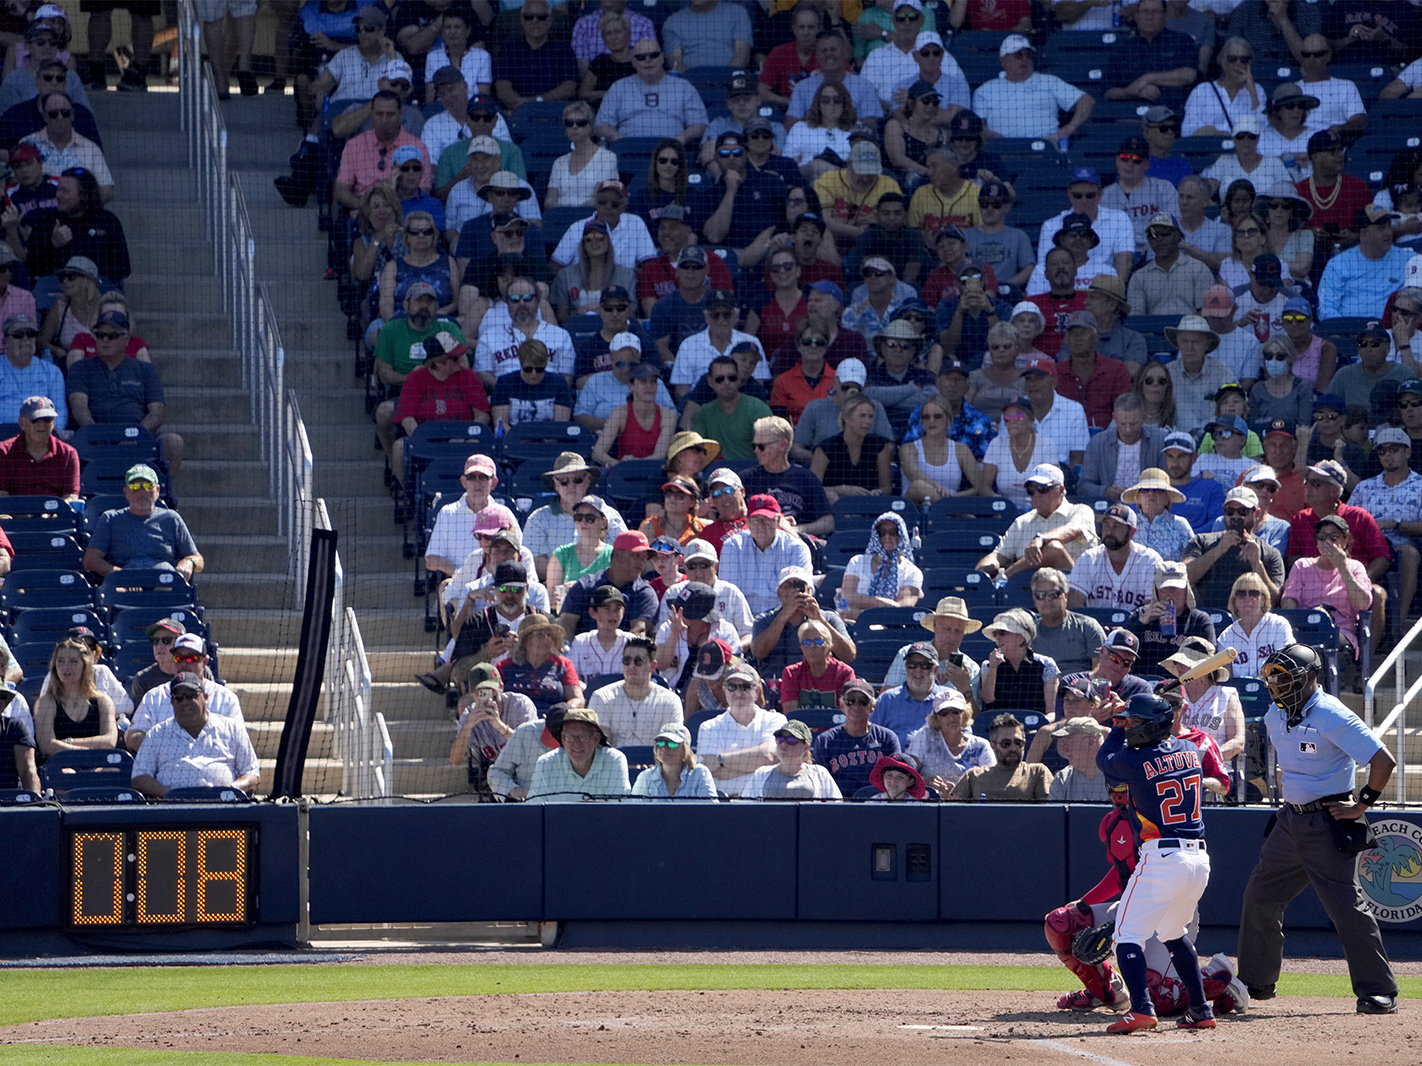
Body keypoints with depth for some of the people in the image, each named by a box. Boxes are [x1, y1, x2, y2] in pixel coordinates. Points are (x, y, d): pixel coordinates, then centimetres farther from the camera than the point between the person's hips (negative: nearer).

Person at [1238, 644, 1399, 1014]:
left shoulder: (1331, 716, -18)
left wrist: (1361, 806, -16)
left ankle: (1379, 991, -9)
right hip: (1291, 819, 9)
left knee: (1345, 906, -13)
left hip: (1328, 822, -9)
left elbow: (1383, 761, -21)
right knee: (1259, 897, 13)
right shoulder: (1276, 716, 8)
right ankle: (1255, 982, 26)